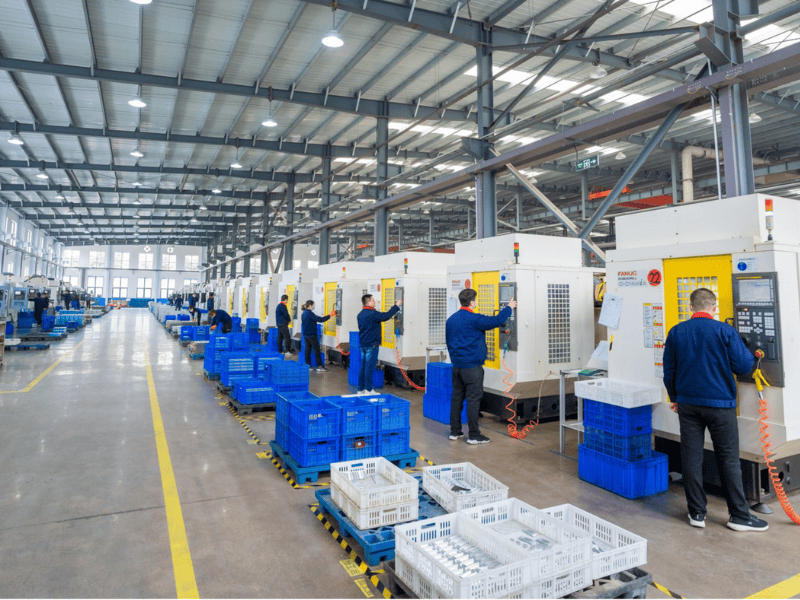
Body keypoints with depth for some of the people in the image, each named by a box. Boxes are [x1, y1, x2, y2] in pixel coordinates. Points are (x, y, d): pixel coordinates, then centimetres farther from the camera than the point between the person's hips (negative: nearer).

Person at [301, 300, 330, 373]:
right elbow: (320, 319, -24)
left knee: (308, 349, 10)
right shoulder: (309, 313, -17)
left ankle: (307, 365, 12)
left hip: (306, 335, 9)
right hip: (311, 335, -9)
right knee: (317, 350, -4)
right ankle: (319, 367, -4)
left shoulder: (304, 313, 11)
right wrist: (330, 315, -21)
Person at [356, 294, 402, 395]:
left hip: (363, 344, 9)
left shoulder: (360, 315, 12)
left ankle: (361, 389, 15)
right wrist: (396, 306, -7)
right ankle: (368, 390, -3)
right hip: (371, 345, -9)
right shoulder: (372, 314, -16)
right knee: (369, 367, -5)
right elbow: (386, 316, -18)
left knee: (362, 367, 10)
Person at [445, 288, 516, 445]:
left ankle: (454, 431, 20)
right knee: (473, 399, -2)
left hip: (456, 365, 8)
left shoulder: (451, 319, 9)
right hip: (472, 366, -8)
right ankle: (474, 435, 4)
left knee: (457, 397, 13)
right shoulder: (474, 319, -16)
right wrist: (509, 308, 2)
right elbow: (496, 321, -14)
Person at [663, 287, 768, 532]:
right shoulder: (725, 331, -10)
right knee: (728, 460, 8)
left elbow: (668, 371, 6)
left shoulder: (676, 332, 0)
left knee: (691, 458, 8)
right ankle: (739, 515, 19)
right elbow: (744, 366, -8)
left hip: (687, 403, 3)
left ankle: (696, 513, 17)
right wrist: (748, 353, 15)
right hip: (719, 404, -3)